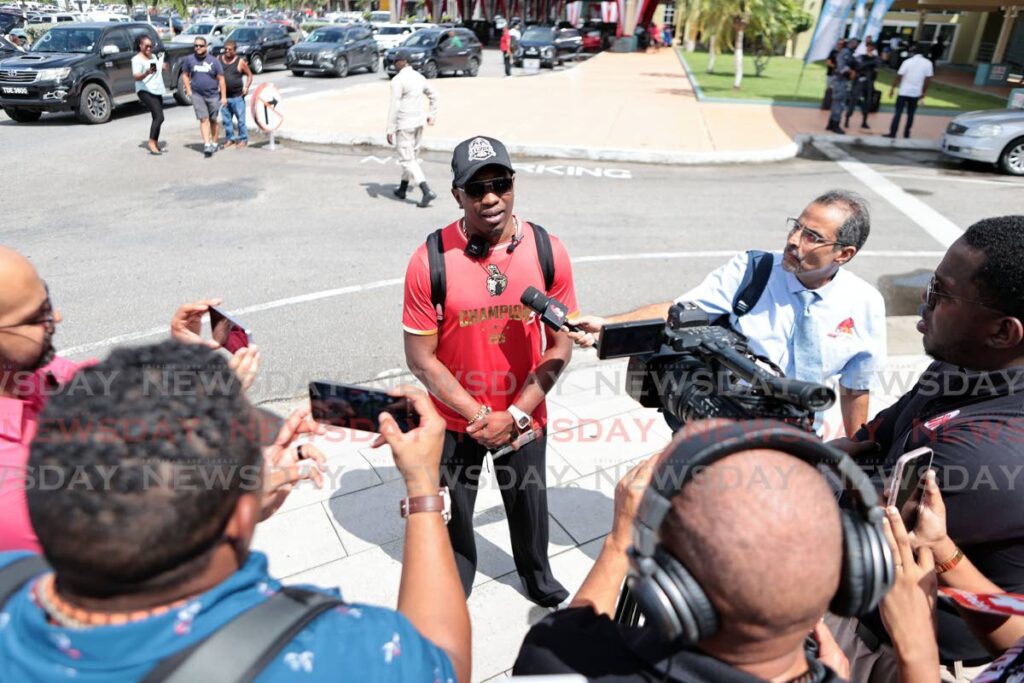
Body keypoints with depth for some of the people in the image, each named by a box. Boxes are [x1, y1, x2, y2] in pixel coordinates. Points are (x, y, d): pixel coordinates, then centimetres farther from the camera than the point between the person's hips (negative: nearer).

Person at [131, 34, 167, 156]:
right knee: (159, 117, -19)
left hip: (157, 91, 8)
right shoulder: (137, 59, -9)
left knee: (157, 118, 8)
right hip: (145, 91, -8)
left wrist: (163, 67, 8)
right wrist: (147, 73, -40)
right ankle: (151, 142, -16)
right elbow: (136, 77, -21)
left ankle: (156, 143, 15)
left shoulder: (154, 57, 16)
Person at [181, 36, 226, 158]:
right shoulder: (189, 59, 1)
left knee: (213, 120, 10)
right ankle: (207, 145, -14)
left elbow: (221, 79, -2)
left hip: (213, 95, 0)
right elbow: (185, 74, 12)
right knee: (204, 119, -8)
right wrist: (189, 90, 4)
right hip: (197, 95, 0)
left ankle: (214, 143, 24)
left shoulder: (213, 61, -3)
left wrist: (223, 96, -6)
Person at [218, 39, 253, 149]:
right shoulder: (219, 59, 7)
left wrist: (246, 87, -12)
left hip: (238, 96, -4)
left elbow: (249, 75, 1)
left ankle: (243, 139, 11)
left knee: (241, 119, 0)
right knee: (226, 120, 10)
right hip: (224, 96, 4)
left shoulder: (240, 61, -3)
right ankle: (230, 138, 21)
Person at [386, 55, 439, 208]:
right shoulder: (419, 77, 8)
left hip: (404, 125, -8)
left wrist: (390, 130, -14)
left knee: (407, 159, -6)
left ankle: (427, 191, -19)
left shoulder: (397, 80, -14)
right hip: (419, 122, 8)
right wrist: (432, 114, 25)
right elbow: (433, 94, 19)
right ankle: (402, 189, 32)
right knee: (411, 156, 18)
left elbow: (394, 106, -17)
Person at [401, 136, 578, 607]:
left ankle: (539, 580, 55)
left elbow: (561, 346, -8)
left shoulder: (548, 252, -13)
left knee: (529, 503, 24)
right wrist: (478, 415, -17)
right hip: (454, 421, -1)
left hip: (524, 418, 2)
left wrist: (514, 415, -15)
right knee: (452, 514, 20)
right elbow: (420, 357, -14)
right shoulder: (431, 261, -18)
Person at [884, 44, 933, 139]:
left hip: (904, 92, -3)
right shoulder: (928, 63, 0)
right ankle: (906, 134, 15)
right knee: (910, 114, 13)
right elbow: (928, 79, 1)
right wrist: (923, 92, 9)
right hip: (916, 93, 3)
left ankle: (892, 133, -5)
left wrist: (893, 88, 0)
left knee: (898, 112, 0)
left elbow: (898, 76, -9)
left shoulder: (908, 62, -8)